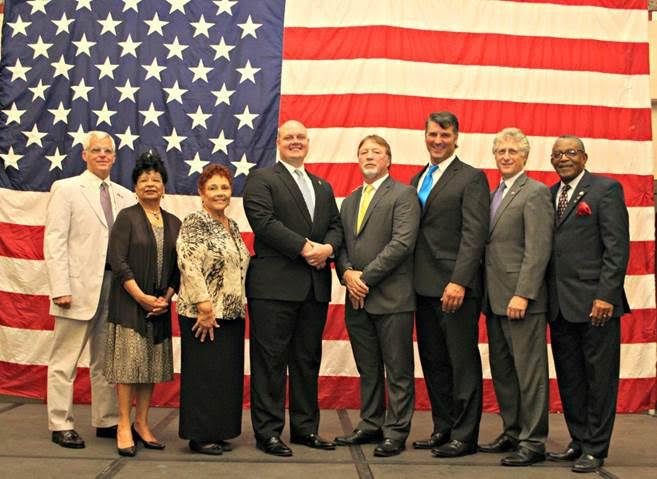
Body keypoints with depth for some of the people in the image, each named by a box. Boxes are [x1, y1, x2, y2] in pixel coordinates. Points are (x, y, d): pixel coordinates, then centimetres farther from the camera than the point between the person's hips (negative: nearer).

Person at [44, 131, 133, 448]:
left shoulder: (125, 196, 13)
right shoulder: (66, 189, 2)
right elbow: (54, 241, -5)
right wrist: (60, 288, -13)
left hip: (115, 285, 4)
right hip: (80, 286, -4)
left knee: (107, 360, 12)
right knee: (65, 360, 3)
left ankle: (107, 421, 22)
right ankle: (61, 425, 12)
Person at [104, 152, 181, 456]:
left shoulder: (174, 223, 11)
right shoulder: (127, 217, -1)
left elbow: (178, 266, 10)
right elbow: (118, 262, -9)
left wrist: (166, 298, -4)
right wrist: (142, 298, -14)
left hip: (159, 304, 4)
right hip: (129, 303, -4)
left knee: (152, 364, 7)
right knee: (129, 362, -4)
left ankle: (142, 425, 16)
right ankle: (124, 427, 3)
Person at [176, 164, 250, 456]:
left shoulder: (232, 226, 15)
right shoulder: (194, 223, -9)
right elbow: (189, 266, -18)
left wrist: (241, 304, 14)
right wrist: (205, 307, -20)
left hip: (232, 314, 8)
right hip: (205, 314, -8)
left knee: (227, 374, 11)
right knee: (203, 374, -1)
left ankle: (217, 431, 21)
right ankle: (200, 436, 9)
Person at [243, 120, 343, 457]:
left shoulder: (323, 187, 22)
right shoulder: (261, 179, 2)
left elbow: (336, 225, 15)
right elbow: (263, 221, -12)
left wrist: (328, 247, -8)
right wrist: (304, 247, -17)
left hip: (316, 286, 6)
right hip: (275, 285, -6)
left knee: (308, 360, 12)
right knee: (271, 360, -1)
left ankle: (305, 428, 21)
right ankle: (267, 432, 6)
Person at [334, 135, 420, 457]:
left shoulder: (403, 195, -3)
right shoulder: (349, 202, 19)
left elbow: (402, 243, -14)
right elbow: (342, 245, 14)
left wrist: (365, 277, -14)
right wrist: (347, 273, -7)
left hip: (391, 297, -6)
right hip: (357, 298, 7)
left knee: (398, 370, 2)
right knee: (368, 370, 14)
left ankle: (396, 431, 10)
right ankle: (371, 425, 25)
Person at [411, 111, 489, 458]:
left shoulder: (471, 178, -4)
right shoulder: (417, 180, 17)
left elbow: (474, 234, -12)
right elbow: (413, 232, 15)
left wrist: (458, 281, -21)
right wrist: (410, 279, 6)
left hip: (455, 287, -7)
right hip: (424, 286, 7)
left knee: (462, 362, 0)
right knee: (433, 361, 13)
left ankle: (464, 436, 9)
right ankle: (443, 429, 24)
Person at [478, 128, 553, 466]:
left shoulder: (535, 193, -7)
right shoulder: (495, 195, 18)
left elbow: (537, 250, -15)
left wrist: (522, 295, -20)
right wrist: (487, 296, 10)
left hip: (521, 299, -8)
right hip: (495, 299, 8)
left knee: (529, 371, -1)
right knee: (502, 371, 14)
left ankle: (533, 442, 6)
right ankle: (512, 432, 25)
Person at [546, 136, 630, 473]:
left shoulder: (606, 189, -2)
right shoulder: (548, 195, 15)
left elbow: (617, 246, -9)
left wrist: (605, 295, -16)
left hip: (594, 302, -6)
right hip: (560, 305, 6)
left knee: (599, 378, 3)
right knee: (569, 378, 12)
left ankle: (595, 449, 12)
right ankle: (579, 441, 24)